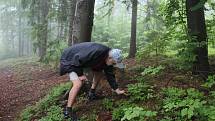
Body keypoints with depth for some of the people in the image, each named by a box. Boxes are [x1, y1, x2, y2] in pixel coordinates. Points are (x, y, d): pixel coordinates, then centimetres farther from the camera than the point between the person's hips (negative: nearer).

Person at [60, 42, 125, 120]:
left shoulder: (107, 58, -8)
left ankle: (92, 93, 24)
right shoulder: (96, 52, -38)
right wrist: (80, 74, -21)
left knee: (99, 72, 8)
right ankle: (67, 111, -13)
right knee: (78, 84, -24)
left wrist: (117, 90, 3)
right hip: (70, 59, -9)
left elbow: (109, 74, 2)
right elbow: (77, 58, -32)